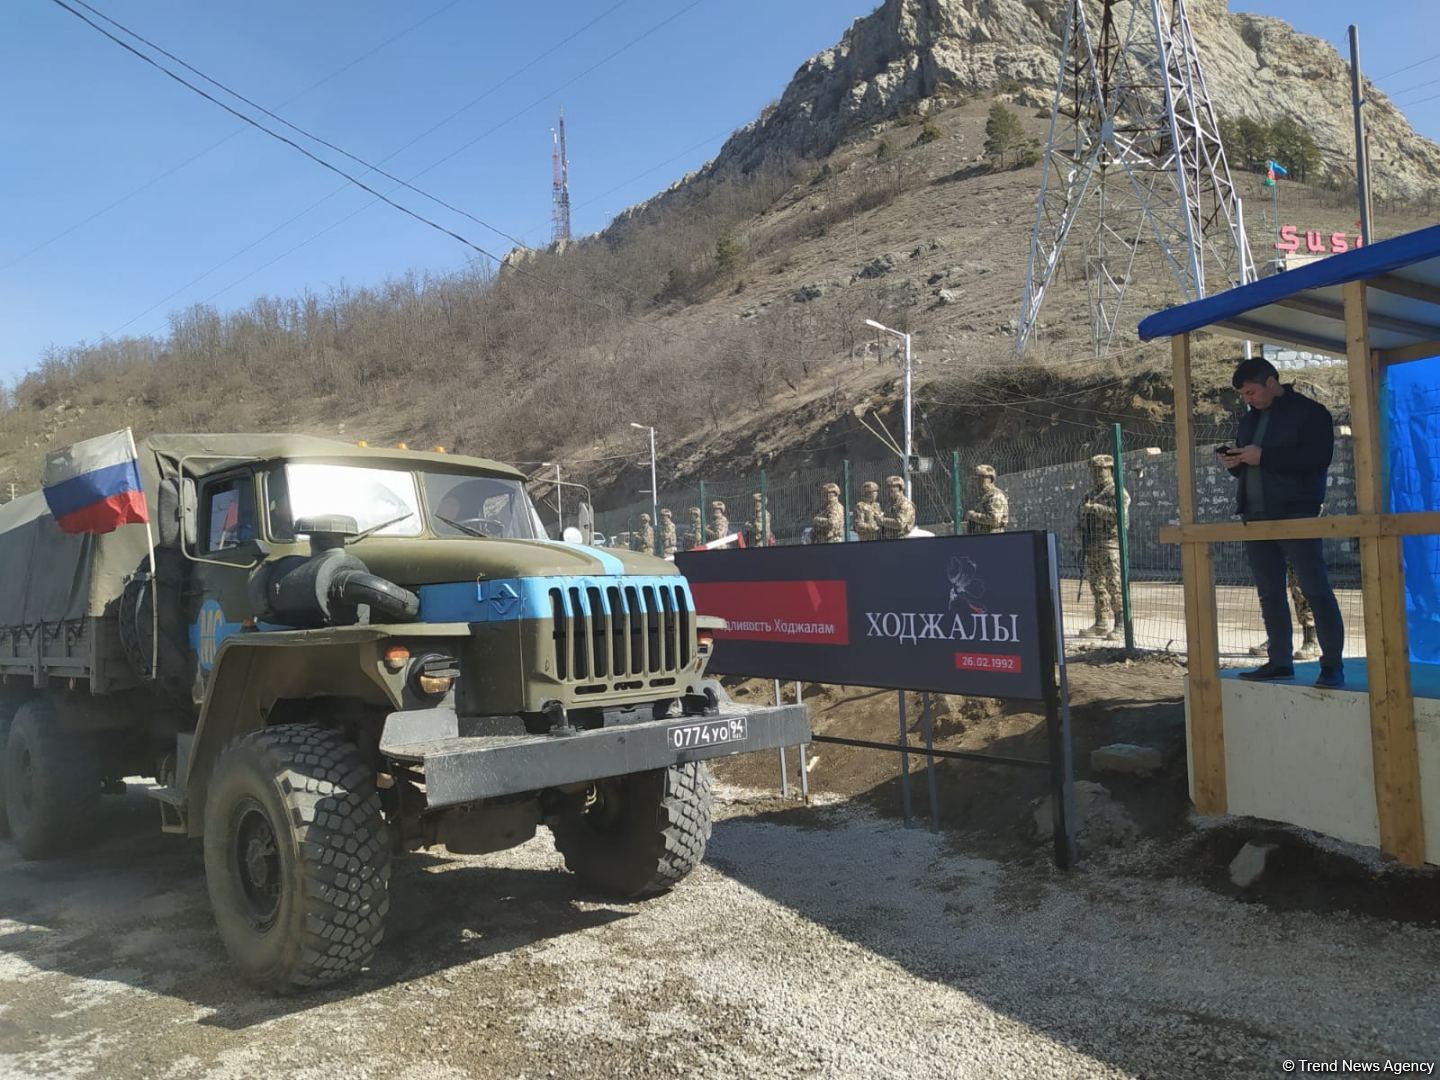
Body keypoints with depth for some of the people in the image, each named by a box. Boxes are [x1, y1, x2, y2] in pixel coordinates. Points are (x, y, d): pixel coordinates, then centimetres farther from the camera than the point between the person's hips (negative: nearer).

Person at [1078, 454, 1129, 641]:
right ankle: (1102, 623, 16)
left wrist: (1094, 508, -19)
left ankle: (1121, 625, -9)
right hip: (1092, 547, 8)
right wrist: (1081, 534, 10)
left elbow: (1118, 514, -19)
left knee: (1114, 585, -11)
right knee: (1096, 585, 9)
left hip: (1111, 544, -8)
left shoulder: (1118, 492, -3)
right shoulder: (1089, 494, 19)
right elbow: (1083, 518, 26)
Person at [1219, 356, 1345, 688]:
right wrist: (1234, 463, 2)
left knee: (1316, 590, -6)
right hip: (1255, 516, 7)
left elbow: (1318, 458, -17)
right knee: (1269, 593, 8)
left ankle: (1333, 665, -2)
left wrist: (1264, 456, -20)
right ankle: (1280, 661, 14)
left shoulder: (1310, 412, -3)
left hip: (1295, 515, -7)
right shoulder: (1248, 419, 19)